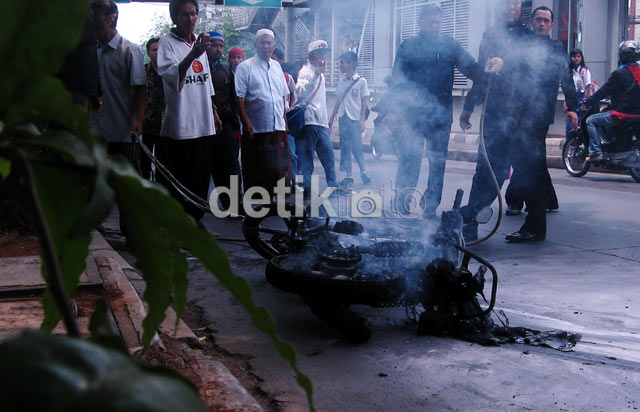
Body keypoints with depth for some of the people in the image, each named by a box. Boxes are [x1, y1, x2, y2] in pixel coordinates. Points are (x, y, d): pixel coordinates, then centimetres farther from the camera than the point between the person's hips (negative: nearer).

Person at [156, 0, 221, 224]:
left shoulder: (199, 42, 16)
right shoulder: (167, 42, -7)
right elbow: (171, 75, -25)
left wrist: (213, 111, 26)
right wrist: (193, 54, -37)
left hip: (203, 124, 7)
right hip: (179, 127, -7)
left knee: (201, 178, 11)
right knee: (180, 181, -4)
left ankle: (196, 221, 23)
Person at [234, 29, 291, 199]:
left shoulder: (276, 66, 14)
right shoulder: (245, 67, -3)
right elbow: (239, 98, -8)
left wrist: (284, 121, 14)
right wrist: (246, 124, -14)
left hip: (278, 128, 5)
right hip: (256, 129, -5)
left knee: (280, 168, 5)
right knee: (256, 171, 2)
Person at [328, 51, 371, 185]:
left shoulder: (361, 81, -1)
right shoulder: (341, 82, 14)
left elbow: (364, 101, -2)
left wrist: (362, 120, -10)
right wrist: (331, 119, 14)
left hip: (355, 119, -5)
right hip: (342, 118, 5)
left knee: (357, 146, -5)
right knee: (344, 147, 3)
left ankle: (363, 172, 10)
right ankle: (347, 174, 7)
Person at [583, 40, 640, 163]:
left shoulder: (619, 73, -13)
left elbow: (604, 91, -11)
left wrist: (587, 103, -1)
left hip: (622, 114, -8)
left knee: (591, 120, 1)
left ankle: (596, 152, -8)